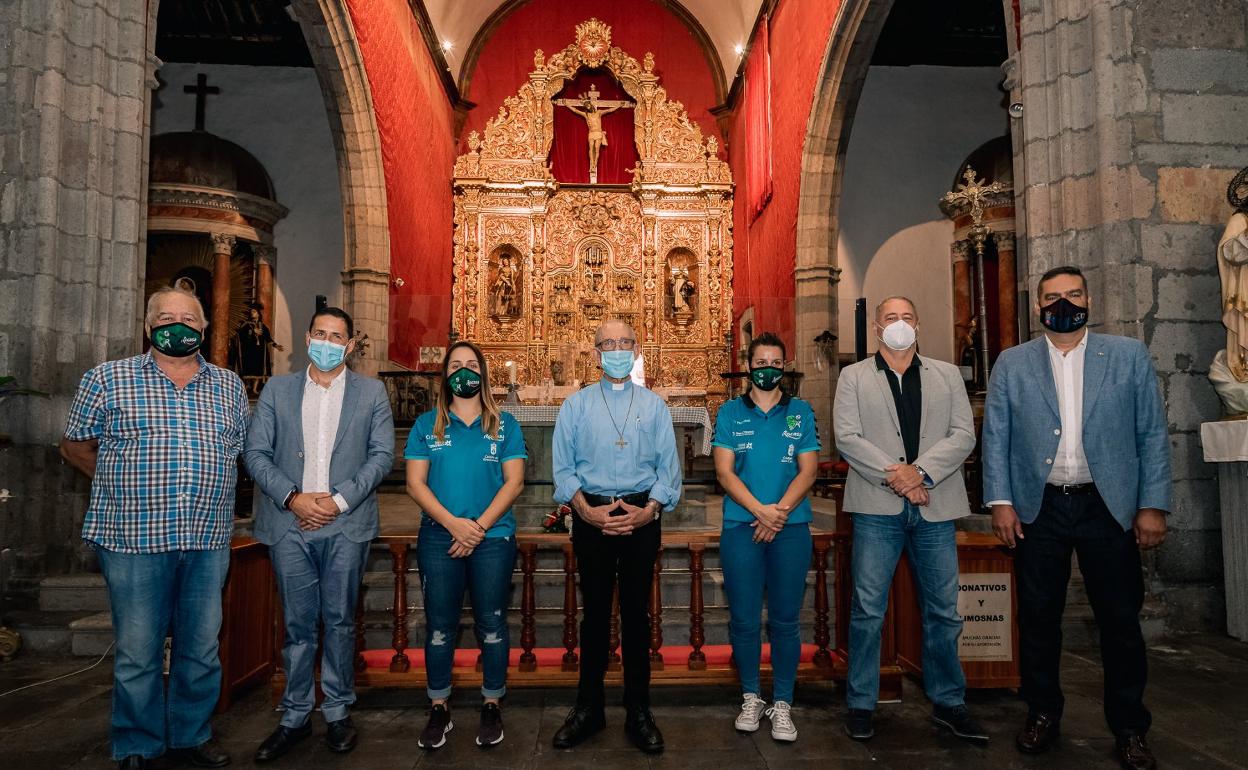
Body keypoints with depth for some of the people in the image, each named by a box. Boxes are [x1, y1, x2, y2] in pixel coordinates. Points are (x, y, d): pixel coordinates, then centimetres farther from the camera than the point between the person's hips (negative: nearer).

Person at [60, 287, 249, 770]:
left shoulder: (229, 386, 9)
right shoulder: (107, 379, 2)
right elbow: (75, 446, 8)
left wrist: (210, 491, 7)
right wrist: (123, 484, 3)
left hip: (208, 540, 3)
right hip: (133, 539, -2)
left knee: (202, 649, 12)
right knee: (137, 653, 7)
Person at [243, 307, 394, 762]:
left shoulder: (371, 392, 6)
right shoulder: (276, 390, 9)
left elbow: (382, 455, 0)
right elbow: (256, 454, 3)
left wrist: (339, 500, -10)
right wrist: (293, 498, -10)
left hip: (346, 526, -1)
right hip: (290, 524, 1)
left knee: (339, 622, 7)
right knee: (298, 625, 9)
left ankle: (338, 712, 21)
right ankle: (295, 717, 22)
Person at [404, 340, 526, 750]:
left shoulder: (505, 425, 5)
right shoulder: (427, 424, 6)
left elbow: (514, 482, -2)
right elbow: (415, 483, -1)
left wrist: (479, 526, -12)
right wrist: (453, 523, -13)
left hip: (493, 537, 0)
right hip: (439, 538, 1)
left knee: (491, 624, 6)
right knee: (439, 625, 7)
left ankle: (492, 705, 20)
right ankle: (439, 708, 21)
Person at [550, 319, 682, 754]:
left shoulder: (654, 405, 8)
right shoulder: (576, 405, 6)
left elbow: (668, 466, 2)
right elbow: (563, 466, 0)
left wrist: (648, 510, -12)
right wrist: (587, 510, -13)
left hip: (642, 517, 0)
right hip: (590, 516, 0)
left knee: (636, 613, 6)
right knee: (595, 612, 8)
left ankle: (638, 711, 18)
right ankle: (588, 707, 22)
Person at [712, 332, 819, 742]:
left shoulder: (801, 412, 8)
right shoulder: (730, 412, 6)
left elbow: (808, 469, 2)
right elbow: (724, 471, -2)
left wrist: (781, 511, -12)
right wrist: (761, 511, -13)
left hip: (791, 527, 0)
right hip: (741, 526, 0)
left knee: (785, 620, 5)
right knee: (744, 619, 5)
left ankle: (782, 705, 17)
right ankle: (751, 698, 22)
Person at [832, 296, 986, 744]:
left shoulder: (948, 376, 14)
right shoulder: (853, 377, 8)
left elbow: (963, 435, 2)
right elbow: (847, 437, -3)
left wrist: (921, 472, -13)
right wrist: (893, 474, -14)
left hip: (935, 507, 2)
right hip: (877, 507, -2)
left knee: (943, 611, 10)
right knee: (868, 610, 1)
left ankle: (948, 704, 25)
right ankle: (860, 705, 13)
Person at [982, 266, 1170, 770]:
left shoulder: (1129, 356, 5)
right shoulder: (1012, 364, 5)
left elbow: (1153, 434, 3)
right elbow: (995, 437, 3)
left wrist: (1153, 505, -2)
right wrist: (1001, 502, -4)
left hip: (1108, 507, 0)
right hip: (1037, 509, 0)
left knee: (1121, 619, 7)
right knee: (1038, 618, 9)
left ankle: (1130, 727, 24)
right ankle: (1042, 714, 25)